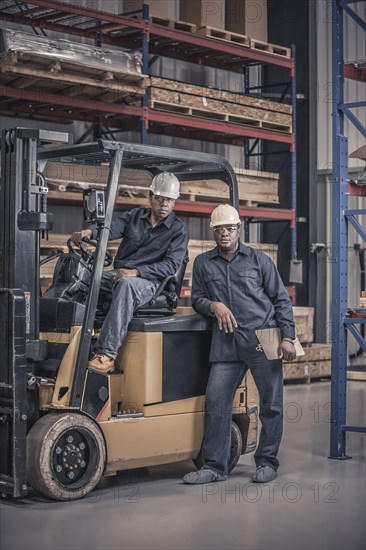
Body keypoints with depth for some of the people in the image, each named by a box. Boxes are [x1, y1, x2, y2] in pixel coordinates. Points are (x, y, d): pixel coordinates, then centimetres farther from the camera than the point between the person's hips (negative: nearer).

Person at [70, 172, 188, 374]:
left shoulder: (178, 230, 4)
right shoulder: (135, 216, 16)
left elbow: (171, 265, -9)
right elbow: (112, 229, -1)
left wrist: (136, 271, -22)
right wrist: (90, 232, -25)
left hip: (147, 283, -5)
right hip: (116, 274, 5)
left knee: (126, 284, -39)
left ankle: (106, 354, -47)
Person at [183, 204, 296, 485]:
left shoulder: (259, 260, 7)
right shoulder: (203, 263, 12)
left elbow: (282, 301, 6)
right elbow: (197, 299, 15)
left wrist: (287, 337, -3)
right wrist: (214, 306, -8)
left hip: (263, 340, -2)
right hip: (226, 343, 2)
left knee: (271, 404, 2)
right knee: (216, 402, -1)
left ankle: (267, 462, 17)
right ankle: (215, 466, 9)